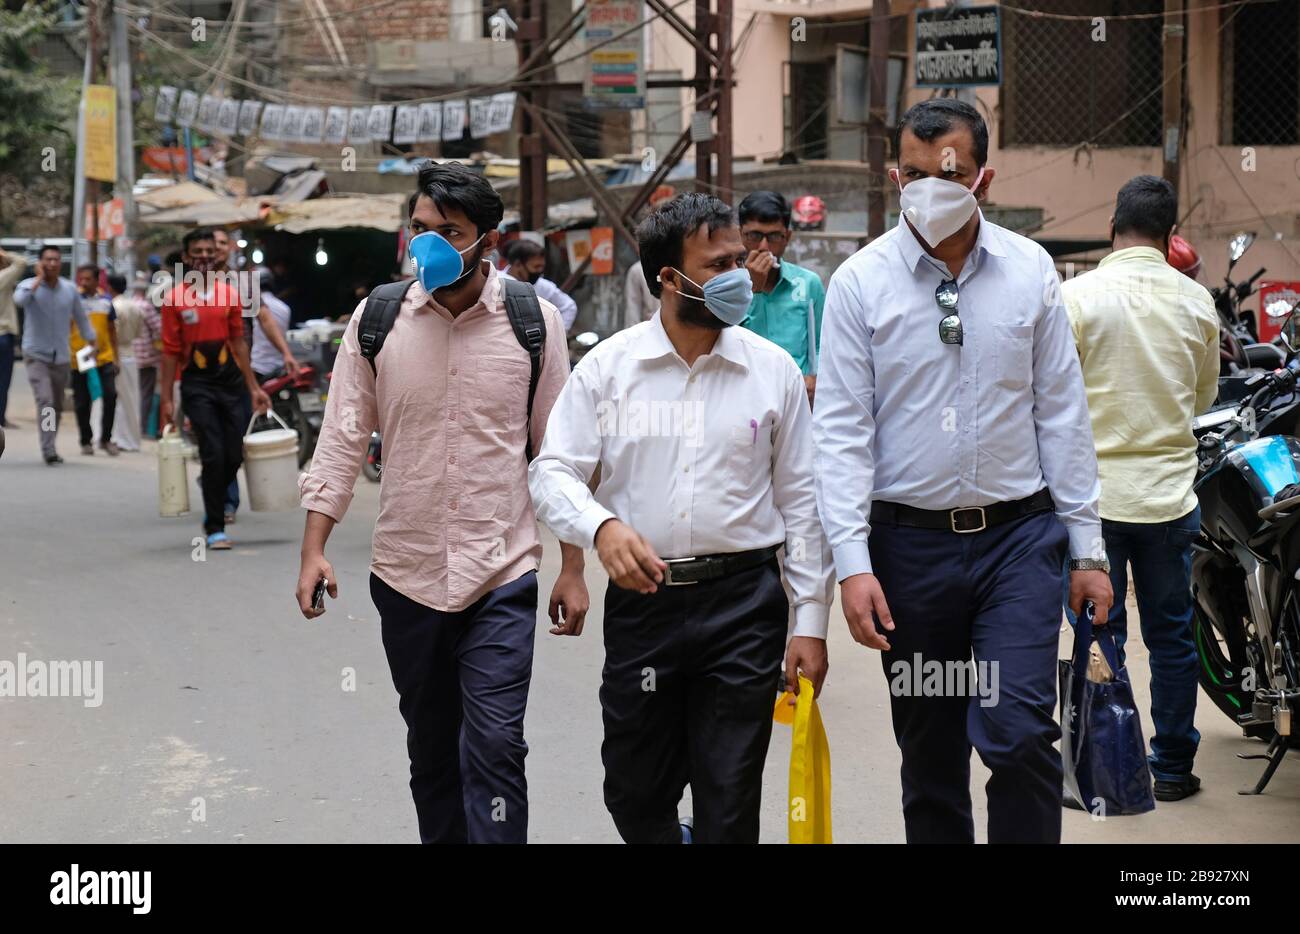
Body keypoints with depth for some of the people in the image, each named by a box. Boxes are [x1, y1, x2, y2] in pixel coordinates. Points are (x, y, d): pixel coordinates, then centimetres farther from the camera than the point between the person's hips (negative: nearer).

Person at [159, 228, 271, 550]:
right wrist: (167, 399, -4)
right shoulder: (176, 298, -3)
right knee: (213, 456, -9)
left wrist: (253, 387, 11)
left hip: (230, 380, 4)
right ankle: (215, 528, 0)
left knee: (234, 456, 4)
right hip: (196, 383, -4)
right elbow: (170, 351, -2)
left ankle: (215, 507, 31)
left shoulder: (229, 293, 7)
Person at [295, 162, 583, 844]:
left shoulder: (535, 322, -2)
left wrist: (572, 569, 3)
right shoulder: (375, 322, 1)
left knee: (494, 747, -11)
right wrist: (314, 549, -4)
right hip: (406, 575, 3)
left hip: (503, 576, -2)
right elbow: (342, 440, 4)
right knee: (431, 749, 15)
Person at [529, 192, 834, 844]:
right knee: (634, 795, 11)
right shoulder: (606, 368, 1)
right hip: (641, 600, 1)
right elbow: (552, 472, 1)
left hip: (744, 601, 0)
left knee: (729, 807, 2)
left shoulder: (772, 370, 2)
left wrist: (811, 621, 1)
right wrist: (601, 526, -21)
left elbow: (801, 502, 5)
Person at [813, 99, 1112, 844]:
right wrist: (853, 561, -12)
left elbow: (1063, 414, 5)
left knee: (1019, 732, -12)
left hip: (1019, 535, 0)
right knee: (929, 754, 9)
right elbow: (842, 431, -4)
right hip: (909, 540, 0)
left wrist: (1088, 546, 3)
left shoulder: (1030, 271, 2)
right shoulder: (861, 282, -2)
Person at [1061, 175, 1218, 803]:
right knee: (1172, 635, 12)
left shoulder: (1078, 296, -11)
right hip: (1171, 492, 2)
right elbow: (1205, 397, 12)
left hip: (1095, 492, -2)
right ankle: (1173, 768, 18)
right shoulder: (1196, 301, -1)